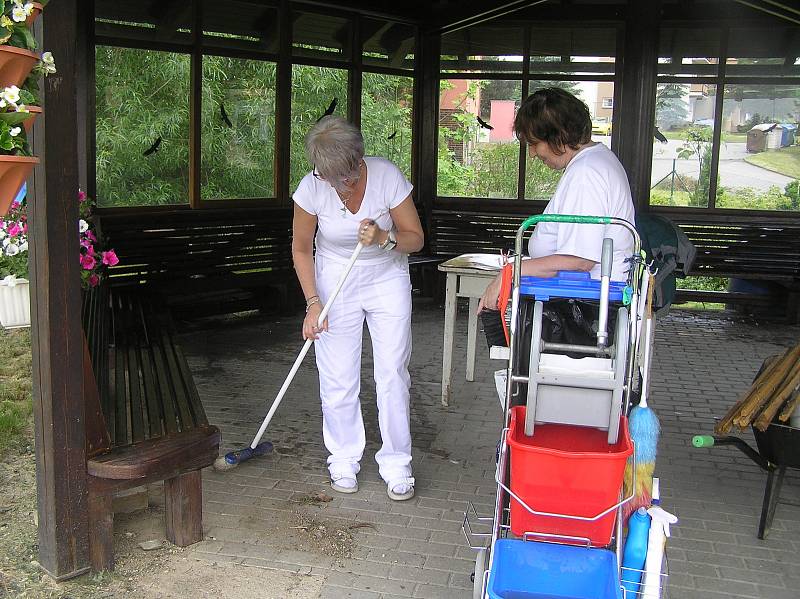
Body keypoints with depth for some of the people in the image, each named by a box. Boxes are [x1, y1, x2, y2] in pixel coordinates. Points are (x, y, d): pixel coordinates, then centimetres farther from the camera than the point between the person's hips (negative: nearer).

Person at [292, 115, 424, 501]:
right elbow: (301, 249, -4)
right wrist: (313, 303, -12)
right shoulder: (311, 188, -19)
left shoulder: (387, 176, -22)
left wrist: (384, 239, -31)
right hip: (335, 280, 1)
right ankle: (343, 460, 19)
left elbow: (416, 238, -11)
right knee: (337, 376, 1)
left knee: (393, 372, -2)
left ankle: (396, 465, 10)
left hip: (387, 278, 0)